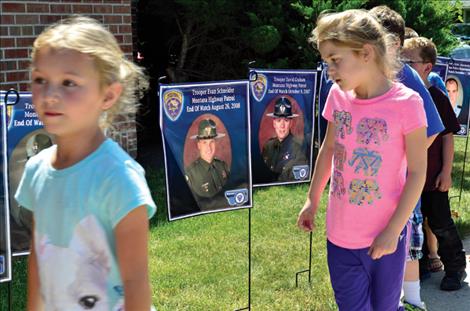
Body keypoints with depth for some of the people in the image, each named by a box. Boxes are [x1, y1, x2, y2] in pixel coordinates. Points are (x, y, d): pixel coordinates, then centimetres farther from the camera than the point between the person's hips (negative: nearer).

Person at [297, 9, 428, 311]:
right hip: (340, 235, 4)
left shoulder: (406, 102, -16)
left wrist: (393, 230, -14)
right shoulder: (338, 95, -2)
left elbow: (417, 172, -13)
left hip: (385, 235, -3)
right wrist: (313, 201, 15)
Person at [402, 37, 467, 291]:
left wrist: (446, 172, -11)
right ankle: (419, 264, 32)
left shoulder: (436, 98, -12)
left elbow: (448, 136, -9)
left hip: (432, 177, -4)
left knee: (441, 225, 7)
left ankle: (455, 267, 26)